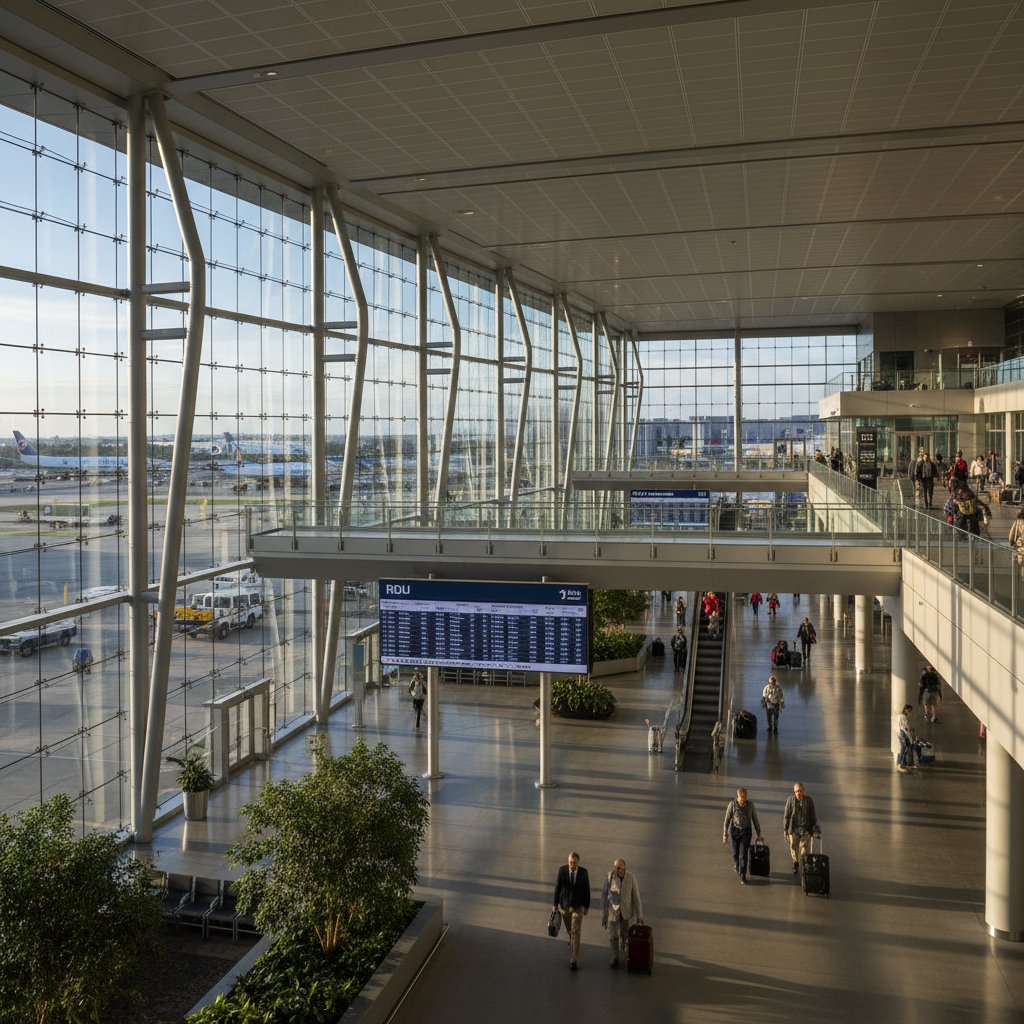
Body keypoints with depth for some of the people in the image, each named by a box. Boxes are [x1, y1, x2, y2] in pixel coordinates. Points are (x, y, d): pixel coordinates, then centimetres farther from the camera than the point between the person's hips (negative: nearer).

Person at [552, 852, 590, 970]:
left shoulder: (583, 872, -15)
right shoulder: (562, 870, -14)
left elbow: (587, 889, -3)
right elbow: (557, 887, -5)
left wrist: (587, 906, 3)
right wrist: (555, 904, -1)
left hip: (578, 907, -2)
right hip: (564, 905, 2)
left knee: (576, 933, -6)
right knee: (569, 930, 21)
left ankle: (574, 961, -1)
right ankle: (572, 941, 54)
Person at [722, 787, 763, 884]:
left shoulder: (750, 804, -9)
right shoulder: (732, 804, -13)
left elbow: (755, 820, 2)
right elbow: (727, 820, -9)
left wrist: (759, 834, 6)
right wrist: (725, 835, -9)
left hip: (746, 831, 0)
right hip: (735, 830, 0)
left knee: (744, 854, -9)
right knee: (736, 852, 15)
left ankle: (742, 877, -3)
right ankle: (736, 864, 49)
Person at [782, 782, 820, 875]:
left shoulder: (809, 800, 0)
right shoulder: (791, 800, -2)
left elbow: (813, 816, 6)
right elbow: (786, 815, 1)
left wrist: (815, 830, 3)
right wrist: (785, 830, 0)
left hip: (805, 829, 0)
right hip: (794, 829, 1)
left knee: (805, 850, -5)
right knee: (794, 848, 8)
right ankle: (796, 864, 30)